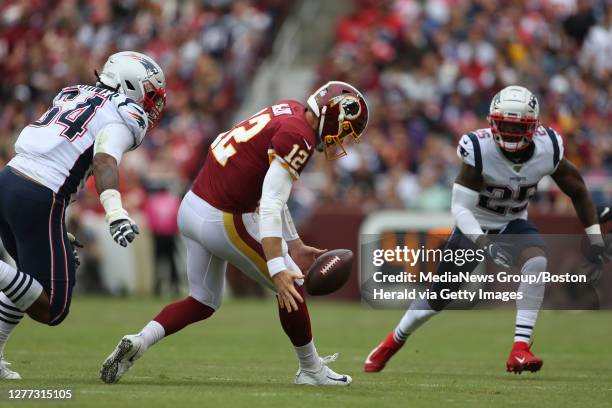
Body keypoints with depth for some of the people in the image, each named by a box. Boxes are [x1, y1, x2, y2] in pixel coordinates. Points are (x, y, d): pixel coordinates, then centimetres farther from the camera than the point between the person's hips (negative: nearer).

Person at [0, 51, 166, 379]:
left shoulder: (76, 95, 22)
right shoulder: (124, 114, -1)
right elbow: (105, 159, -21)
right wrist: (115, 212, -35)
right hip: (39, 200, -8)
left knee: (33, 282, 28)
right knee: (51, 310, -1)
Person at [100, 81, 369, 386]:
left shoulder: (288, 111, 11)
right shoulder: (298, 138, -18)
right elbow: (270, 206, -27)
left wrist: (295, 246, 20)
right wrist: (277, 268, -32)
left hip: (192, 206, 9)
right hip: (222, 221, -9)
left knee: (204, 301, 22)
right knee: (292, 287, 6)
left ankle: (140, 341, 5)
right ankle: (311, 370, 19)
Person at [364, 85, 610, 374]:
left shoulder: (548, 150, -19)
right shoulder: (480, 150, -29)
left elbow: (578, 191, -2)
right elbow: (460, 208, -28)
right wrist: (485, 244, -42)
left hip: (513, 225, 2)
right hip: (475, 227, -2)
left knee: (537, 262, -31)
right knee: (437, 299, 6)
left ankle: (520, 349, -30)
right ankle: (393, 342, 35)